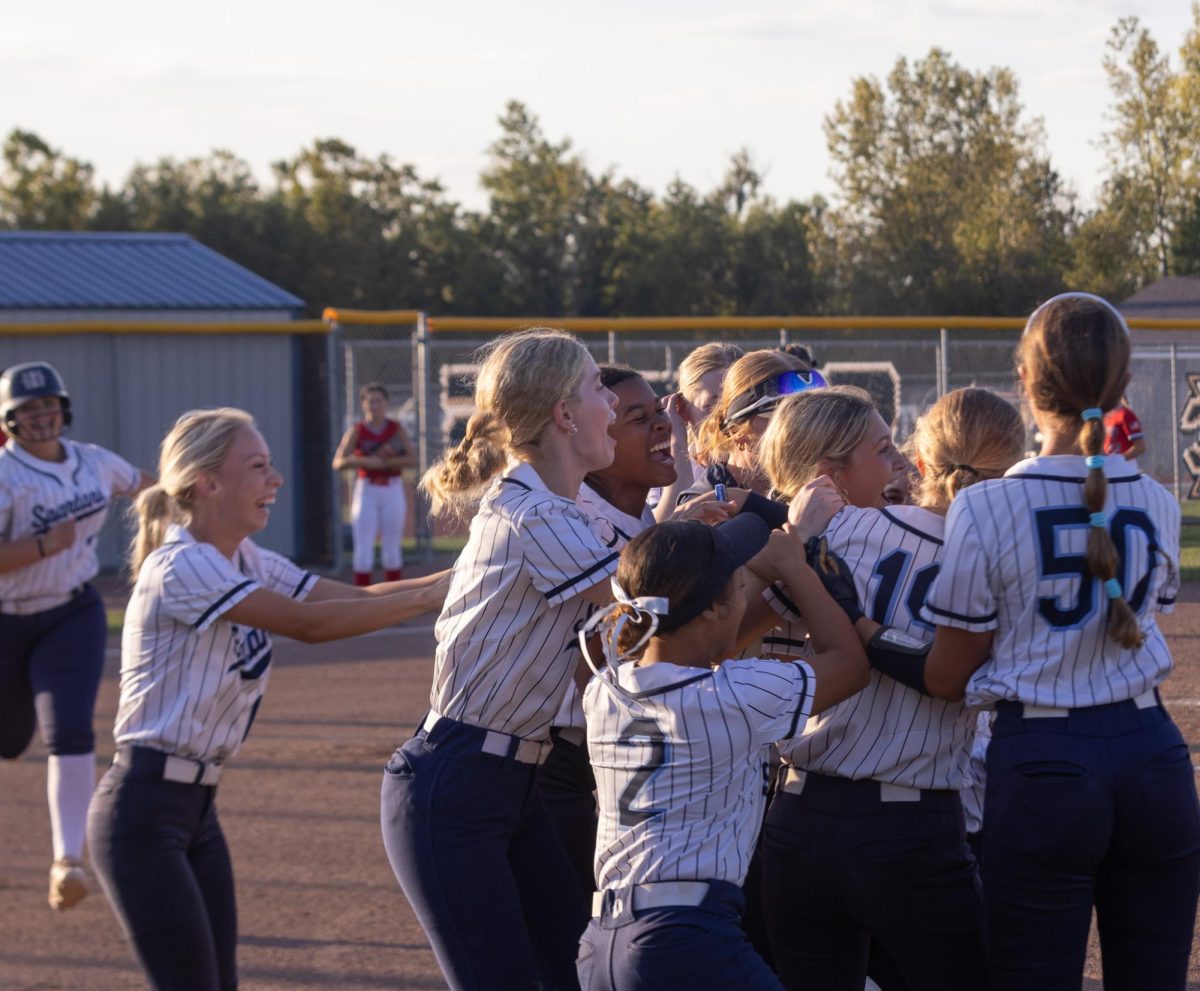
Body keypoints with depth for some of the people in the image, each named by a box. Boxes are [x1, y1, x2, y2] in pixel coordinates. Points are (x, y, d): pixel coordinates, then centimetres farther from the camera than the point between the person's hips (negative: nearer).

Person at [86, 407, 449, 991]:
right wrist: (430, 596, -24)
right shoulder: (182, 567, -19)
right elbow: (308, 624, -25)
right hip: (144, 810, -9)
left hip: (198, 809, 9)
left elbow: (355, 598, 2)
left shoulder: (246, 564, 10)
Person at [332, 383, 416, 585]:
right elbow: (338, 463, -8)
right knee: (363, 548, -6)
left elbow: (412, 459, -6)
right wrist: (364, 461, -24)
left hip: (393, 492, 1)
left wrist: (384, 462, -18)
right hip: (366, 491, -1)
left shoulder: (397, 429, 4)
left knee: (392, 549, 6)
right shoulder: (356, 431, 0)